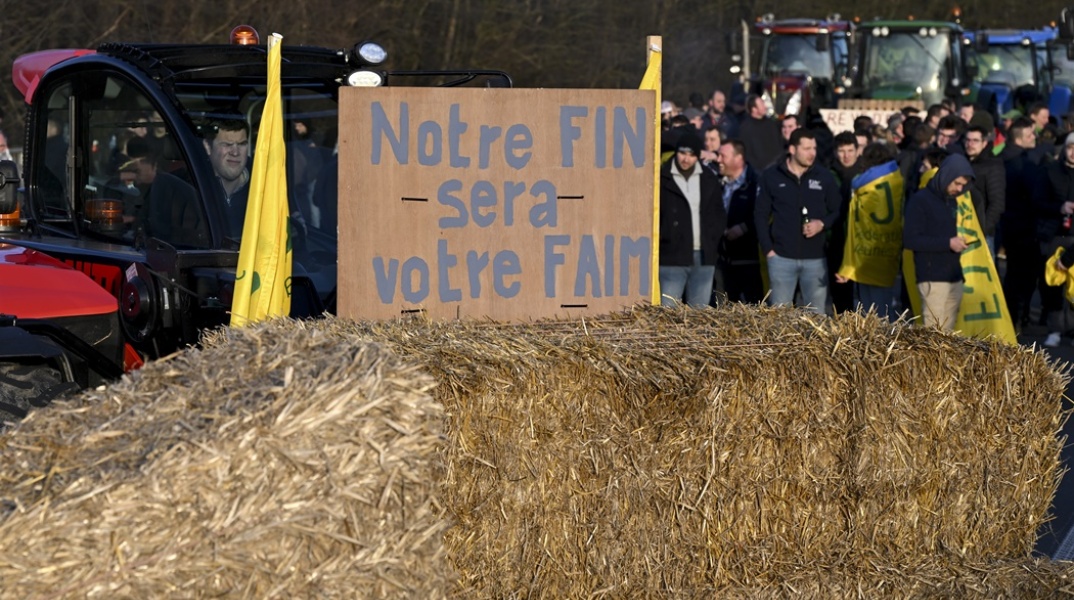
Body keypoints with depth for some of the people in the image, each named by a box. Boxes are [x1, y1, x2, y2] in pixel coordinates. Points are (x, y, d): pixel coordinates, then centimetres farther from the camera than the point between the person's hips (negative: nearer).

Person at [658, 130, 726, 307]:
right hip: (672, 258, -4)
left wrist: (711, 238, 5)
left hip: (703, 258, 4)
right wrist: (664, 238, -9)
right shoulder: (662, 178, -1)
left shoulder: (709, 179, 12)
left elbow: (720, 215, 19)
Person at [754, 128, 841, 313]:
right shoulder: (771, 176, 2)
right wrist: (767, 249, -3)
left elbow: (837, 212, 10)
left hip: (816, 258, 1)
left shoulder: (824, 177, 4)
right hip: (781, 258, -1)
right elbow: (760, 215, 4)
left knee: (817, 315, 4)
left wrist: (822, 224, -11)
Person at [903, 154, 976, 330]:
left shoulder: (951, 200, 17)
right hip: (933, 278, -7)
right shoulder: (920, 200, -7)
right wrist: (948, 243, -18)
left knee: (947, 333, 4)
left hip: (954, 277, 7)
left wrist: (957, 243, 7)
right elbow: (910, 240, -15)